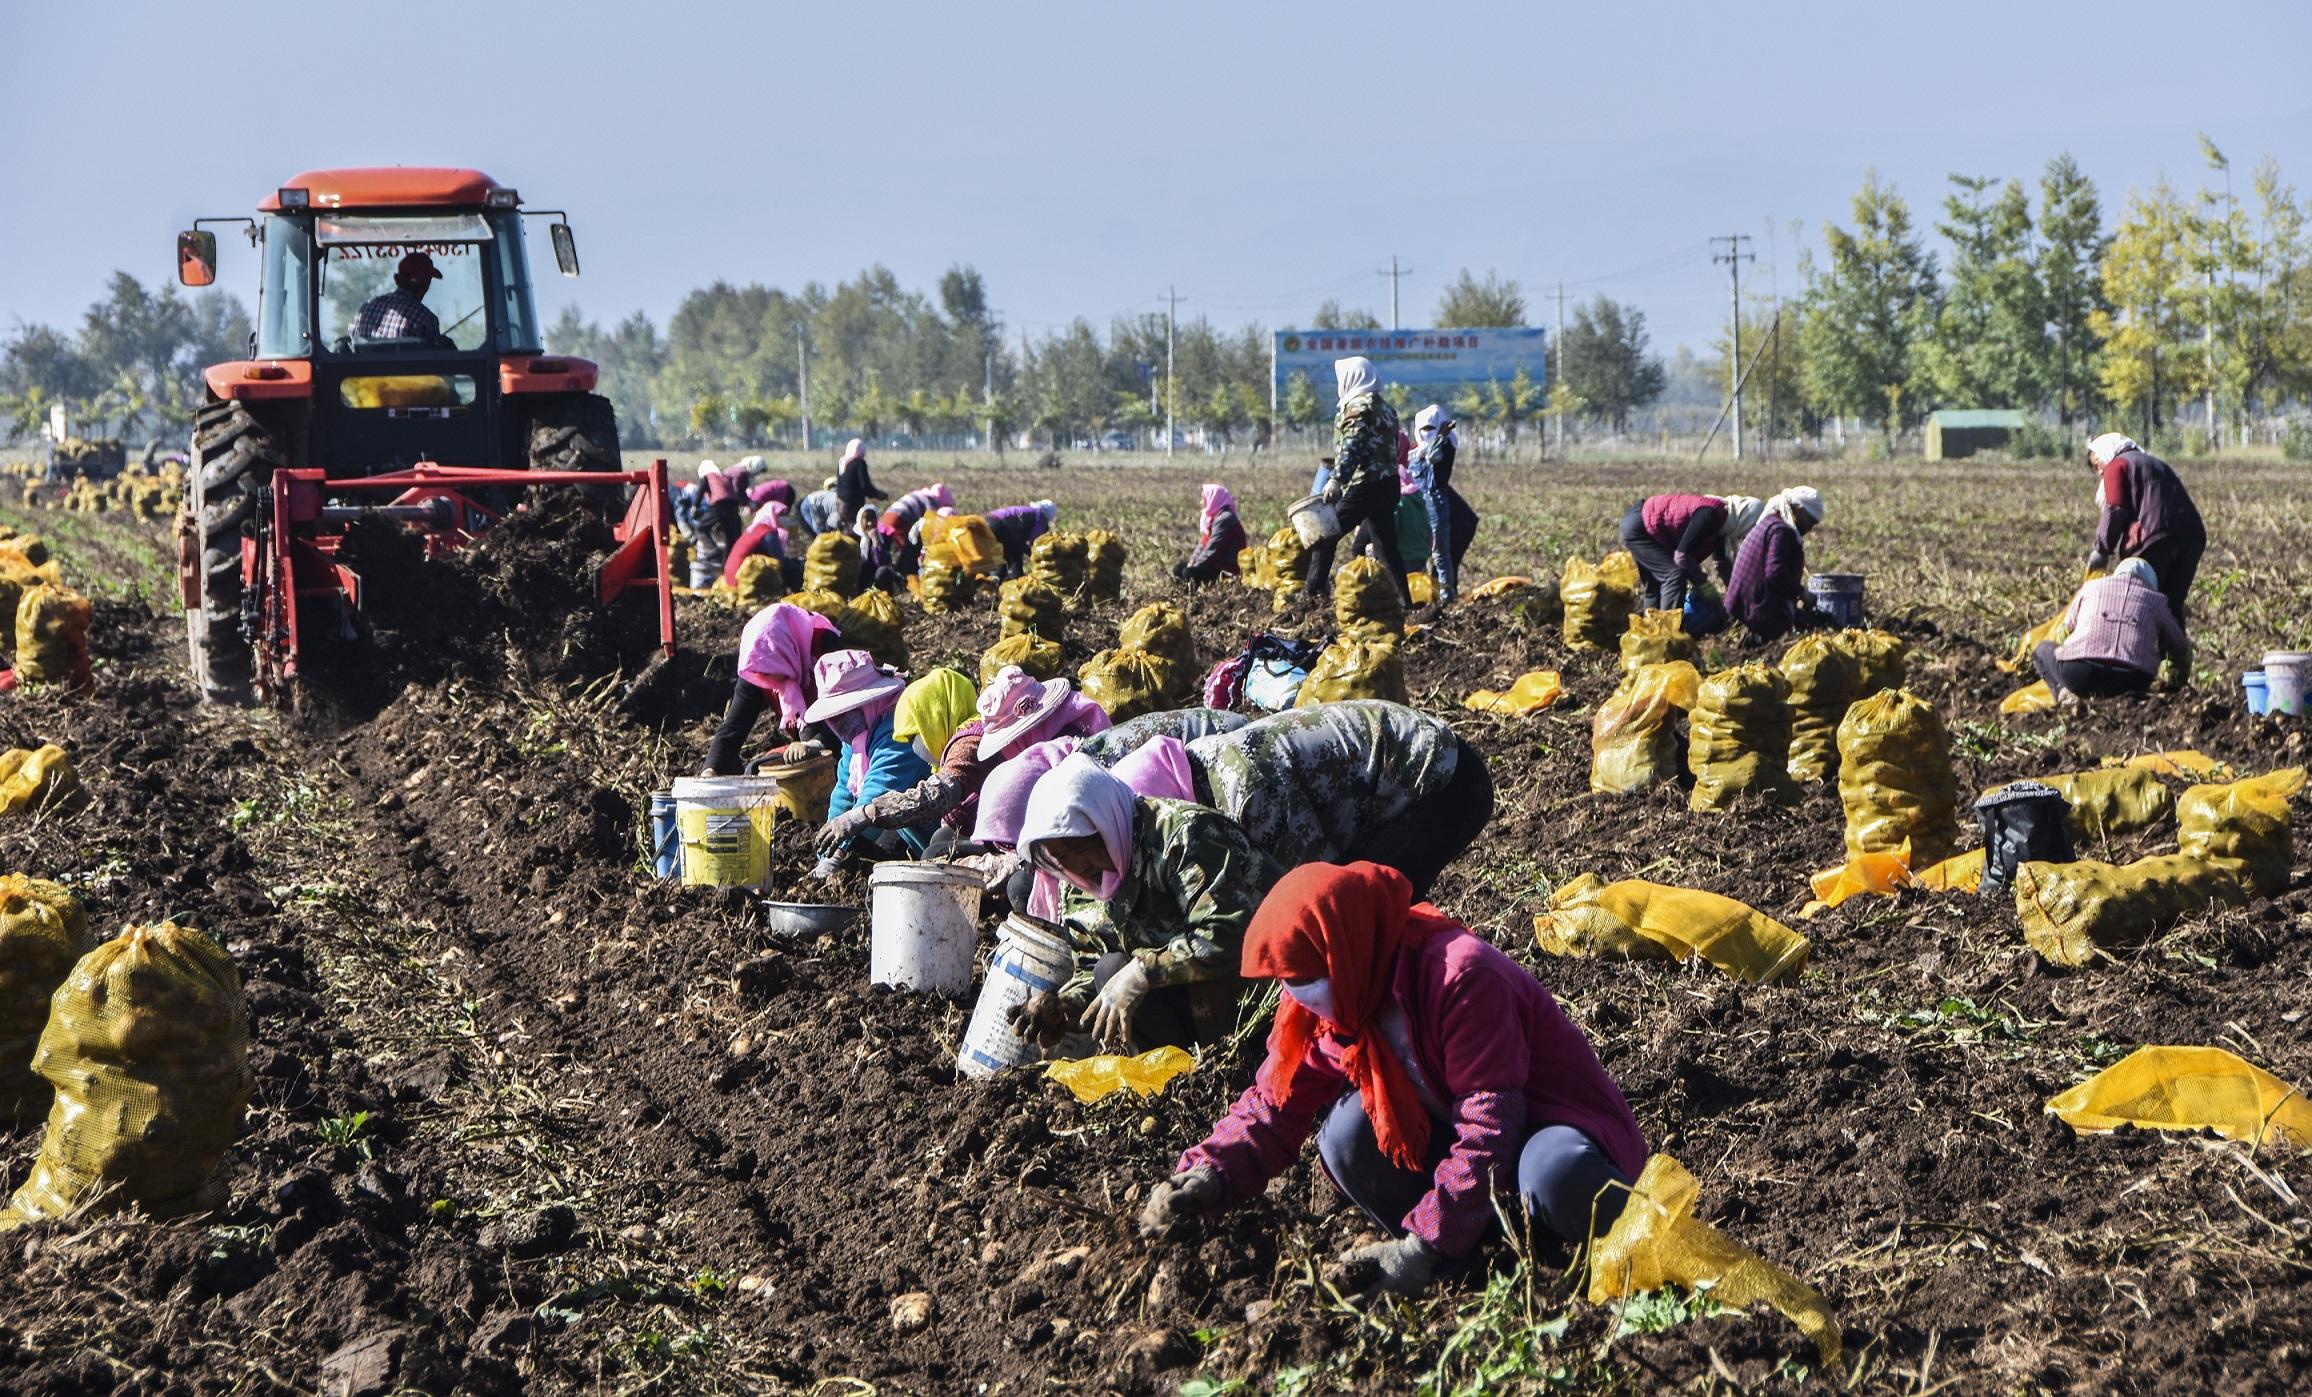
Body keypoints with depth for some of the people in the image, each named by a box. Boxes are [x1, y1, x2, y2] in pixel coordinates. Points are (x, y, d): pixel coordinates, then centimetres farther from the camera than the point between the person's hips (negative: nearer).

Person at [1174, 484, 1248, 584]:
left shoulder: (1225, 519, -19)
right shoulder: (1213, 516, 13)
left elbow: (1213, 548, -22)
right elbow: (1203, 543, 13)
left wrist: (1195, 565, -17)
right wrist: (1193, 559, -2)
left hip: (1226, 567, -11)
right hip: (1216, 562, 11)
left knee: (1188, 572, -26)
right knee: (1178, 568, 7)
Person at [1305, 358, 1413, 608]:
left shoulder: (1358, 406, -8)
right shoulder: (1385, 408, 21)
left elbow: (1351, 447, -21)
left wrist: (1336, 479, -30)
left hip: (1365, 484, -9)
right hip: (1388, 484, 9)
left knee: (1325, 535, -4)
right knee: (1386, 546, 11)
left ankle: (1314, 593, -7)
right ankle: (1404, 599, 7)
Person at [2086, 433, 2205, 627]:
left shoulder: (2117, 465, 10)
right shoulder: (2157, 464, 33)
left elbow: (2115, 511, -4)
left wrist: (2101, 550, 1)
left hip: (2154, 539, -7)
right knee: (2172, 605, 13)